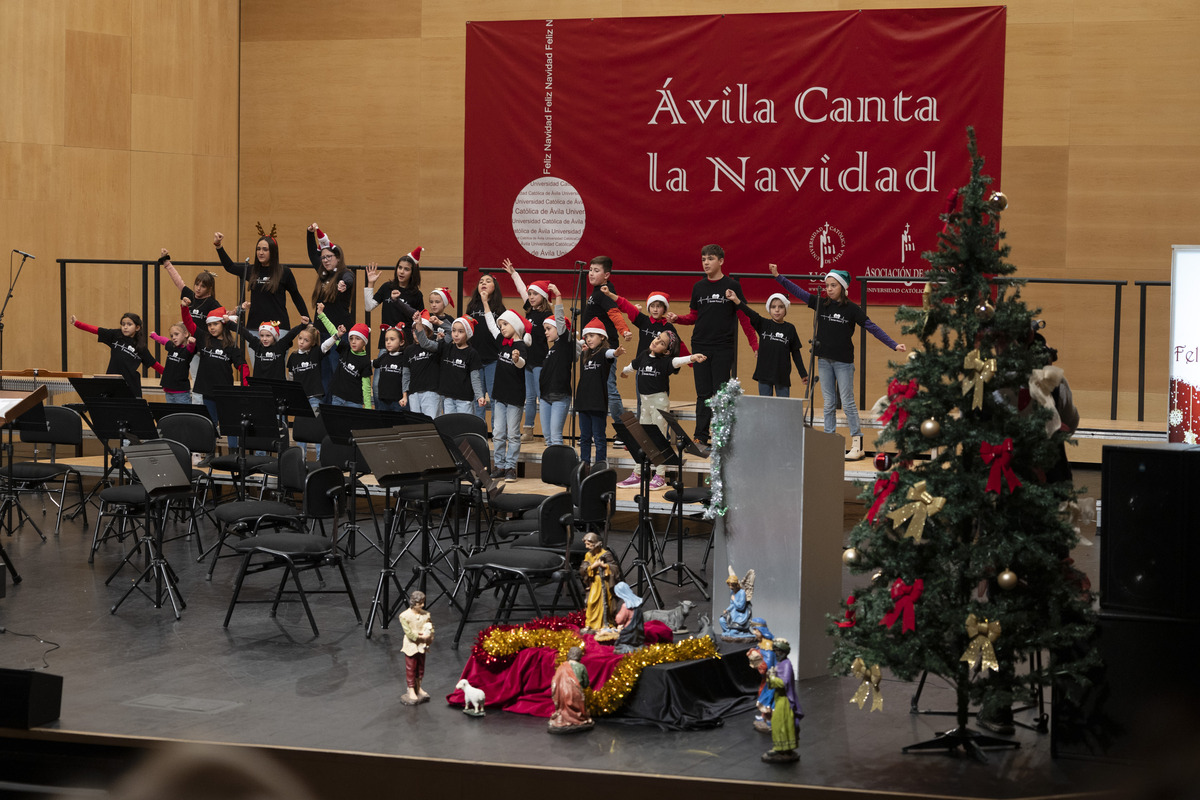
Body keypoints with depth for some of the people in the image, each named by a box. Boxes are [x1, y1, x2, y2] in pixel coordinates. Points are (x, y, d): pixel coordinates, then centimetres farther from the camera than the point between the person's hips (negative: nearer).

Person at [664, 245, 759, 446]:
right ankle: (700, 437, 7)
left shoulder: (732, 286, -1)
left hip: (723, 348, -3)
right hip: (700, 346, 3)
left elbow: (744, 317, 0)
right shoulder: (699, 287, 9)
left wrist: (754, 344, -6)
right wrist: (676, 319, -4)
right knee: (703, 393, 5)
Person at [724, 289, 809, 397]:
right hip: (764, 375, 0)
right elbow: (750, 313, -14)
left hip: (782, 375, 0)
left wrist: (803, 374, 7)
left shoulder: (790, 328, 2)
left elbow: (796, 353, 7)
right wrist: (736, 300, -32)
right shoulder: (763, 324, 2)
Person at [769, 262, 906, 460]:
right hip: (824, 360, 4)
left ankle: (857, 444, 0)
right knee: (828, 403, 8)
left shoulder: (852, 309, -7)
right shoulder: (820, 303, 4)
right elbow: (798, 292, 7)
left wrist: (894, 345, -16)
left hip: (844, 362, -4)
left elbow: (872, 328, -10)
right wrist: (778, 276, 4)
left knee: (847, 402, -4)